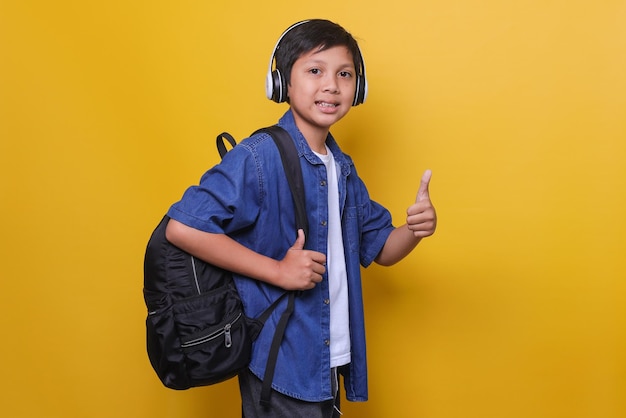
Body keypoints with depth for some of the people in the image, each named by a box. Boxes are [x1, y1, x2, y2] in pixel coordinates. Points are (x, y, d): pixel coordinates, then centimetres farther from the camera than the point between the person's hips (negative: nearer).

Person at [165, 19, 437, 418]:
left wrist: (415, 230, -9)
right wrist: (277, 271, -23)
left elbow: (379, 248, 14)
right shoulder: (259, 157, -17)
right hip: (281, 365, -7)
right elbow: (182, 227, -24)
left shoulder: (344, 169, 7)